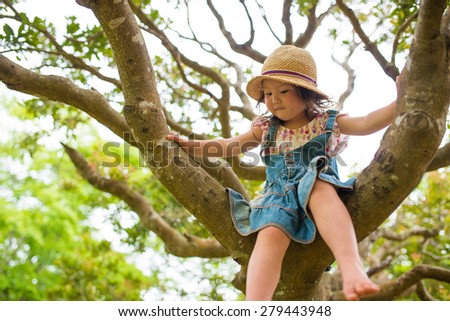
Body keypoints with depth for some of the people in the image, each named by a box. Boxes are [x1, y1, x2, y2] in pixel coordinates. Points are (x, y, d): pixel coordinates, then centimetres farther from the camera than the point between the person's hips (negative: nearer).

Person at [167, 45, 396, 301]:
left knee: (320, 186, -39)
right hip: (280, 198, 2)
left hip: (320, 197, -2)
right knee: (270, 234, -31)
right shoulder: (266, 129, 18)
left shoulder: (326, 122, 12)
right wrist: (192, 146, 13)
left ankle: (352, 266, -55)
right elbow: (230, 146, 22)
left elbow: (366, 124, -1)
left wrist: (398, 104, -16)